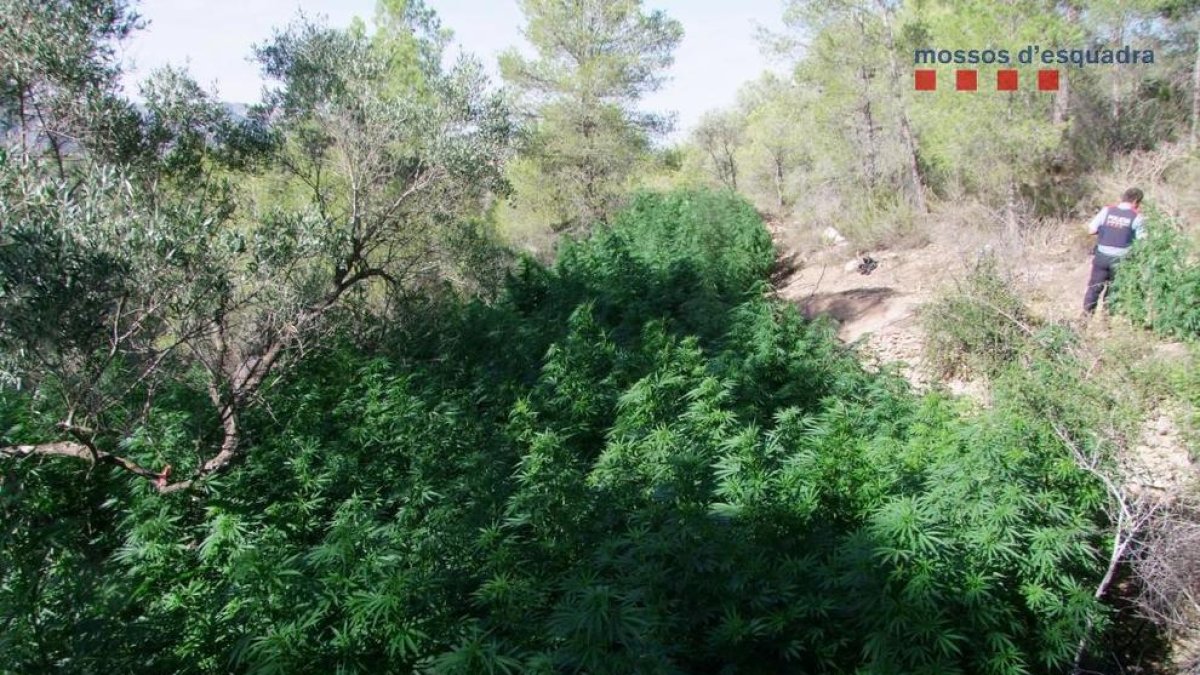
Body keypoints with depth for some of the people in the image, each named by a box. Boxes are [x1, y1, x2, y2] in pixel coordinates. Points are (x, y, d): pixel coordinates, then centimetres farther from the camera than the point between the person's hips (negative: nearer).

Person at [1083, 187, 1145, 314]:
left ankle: (1087, 314, 16)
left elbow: (1091, 230, -4)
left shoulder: (1106, 210, -4)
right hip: (1121, 259, -2)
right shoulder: (1137, 217, -9)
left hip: (1102, 255, 2)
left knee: (1095, 286, 12)